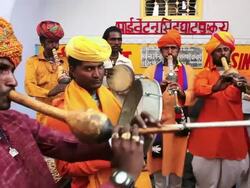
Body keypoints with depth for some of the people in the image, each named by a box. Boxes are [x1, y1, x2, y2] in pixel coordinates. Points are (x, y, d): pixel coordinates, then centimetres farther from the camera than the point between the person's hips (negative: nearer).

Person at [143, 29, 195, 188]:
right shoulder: (151, 70, 7)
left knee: (177, 159, 5)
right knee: (158, 161, 4)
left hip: (179, 123, 0)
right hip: (157, 122, 0)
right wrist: (159, 88, -21)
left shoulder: (187, 70, 7)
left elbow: (191, 97, -2)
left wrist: (180, 92, -22)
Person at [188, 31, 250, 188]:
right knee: (206, 171, 2)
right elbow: (198, 89, -17)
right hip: (210, 130, -2)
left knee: (232, 171, 8)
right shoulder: (205, 74, 4)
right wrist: (216, 87, -37)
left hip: (234, 130, 2)